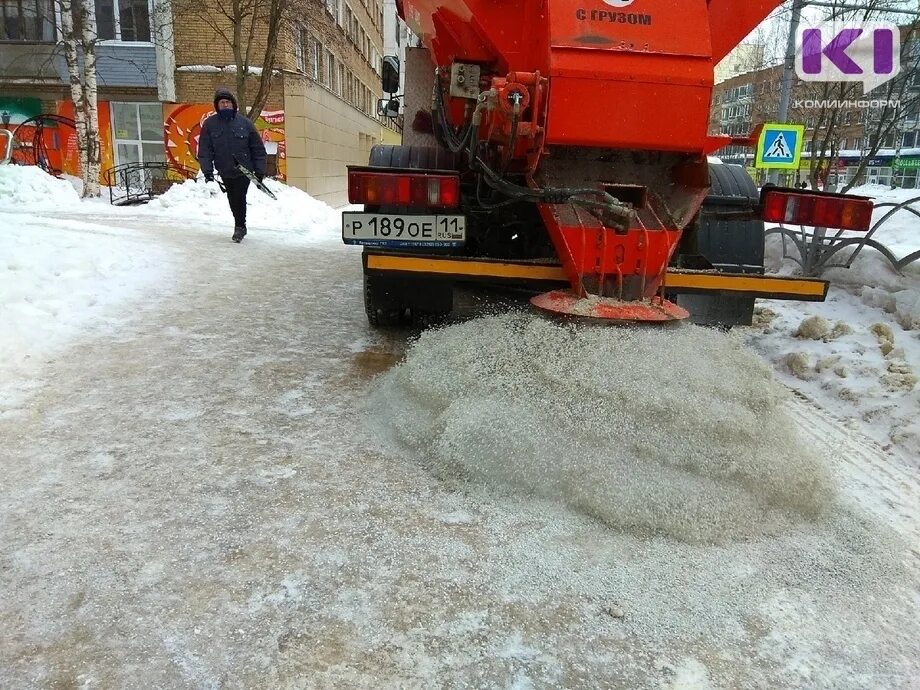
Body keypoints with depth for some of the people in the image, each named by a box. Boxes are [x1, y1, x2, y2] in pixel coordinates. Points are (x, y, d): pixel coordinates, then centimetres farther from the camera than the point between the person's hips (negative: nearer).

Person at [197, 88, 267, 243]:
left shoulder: (245, 123, -3)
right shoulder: (210, 124, -1)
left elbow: (258, 148, 1)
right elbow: (204, 150, -2)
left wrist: (259, 171, -4)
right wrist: (207, 171, -13)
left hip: (244, 170, -2)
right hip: (225, 172, 2)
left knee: (239, 199, -10)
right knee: (233, 201, 10)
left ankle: (239, 227, 9)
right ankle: (240, 226, 29)